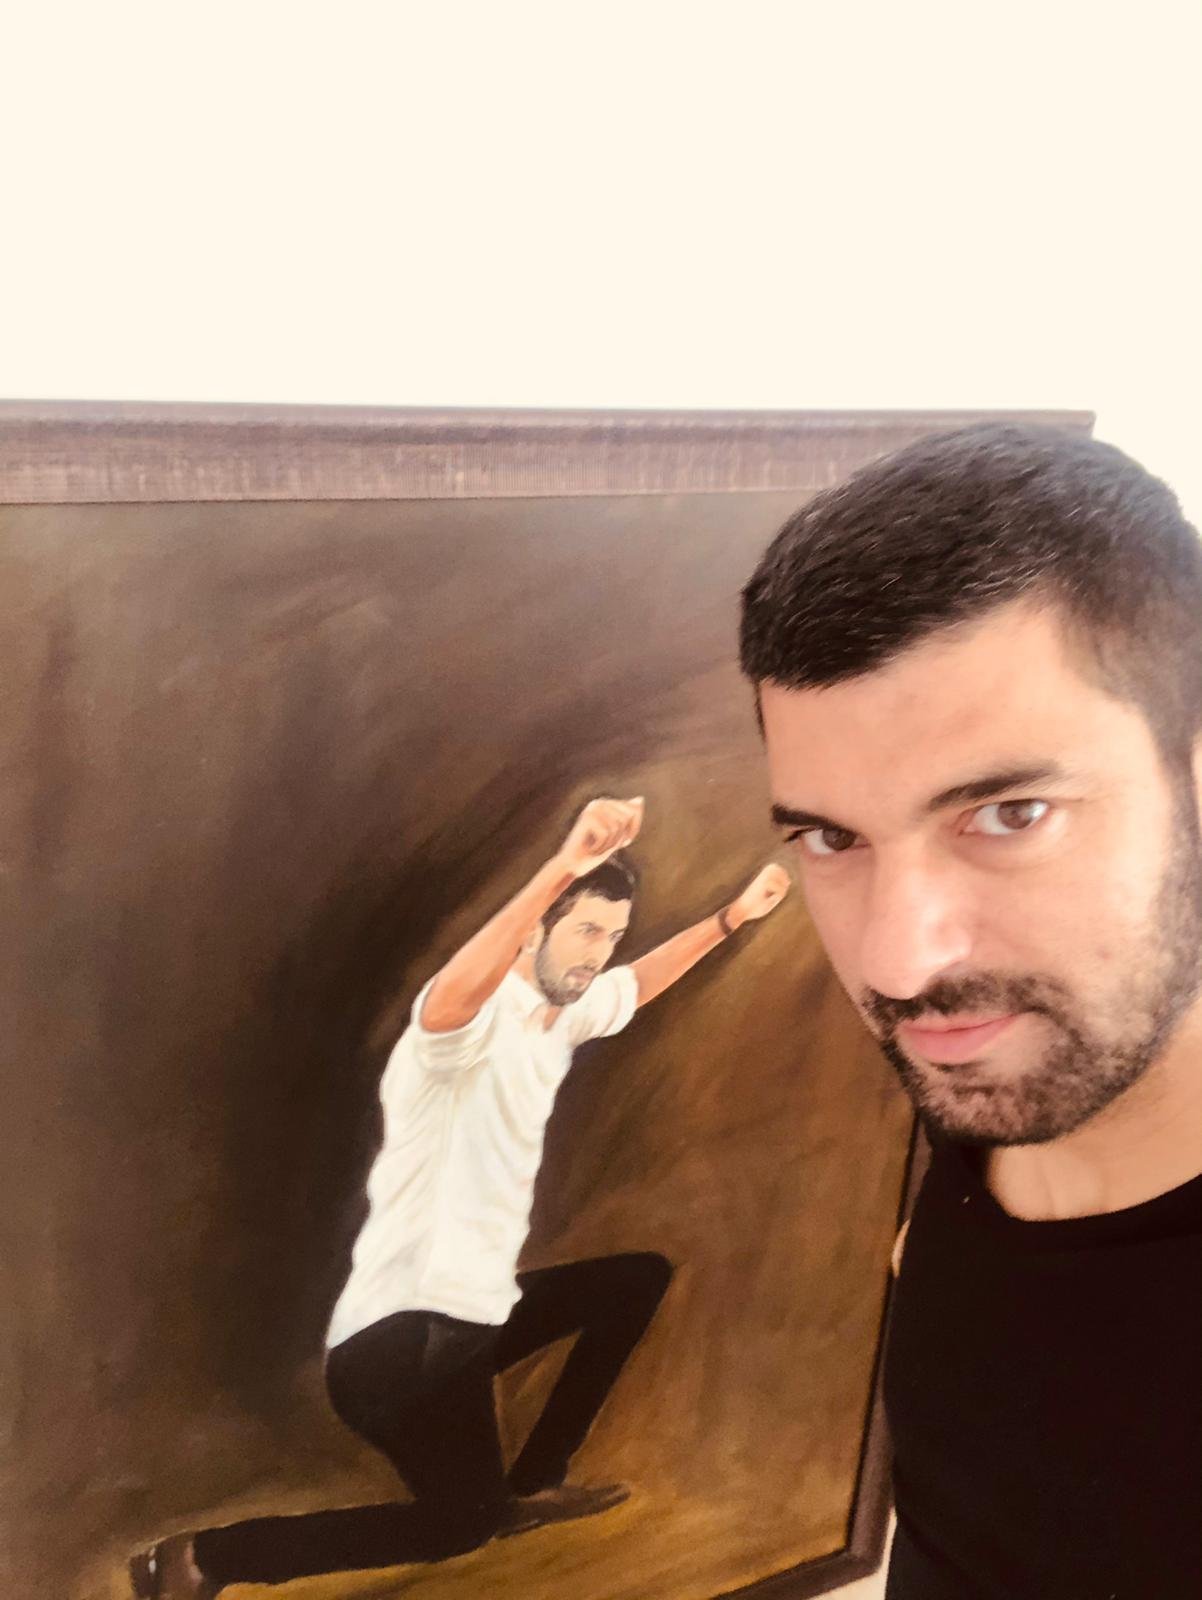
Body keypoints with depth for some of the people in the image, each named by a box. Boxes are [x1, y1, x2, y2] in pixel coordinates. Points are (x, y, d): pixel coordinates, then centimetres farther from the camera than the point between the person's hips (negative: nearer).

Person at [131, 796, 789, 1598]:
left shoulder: (565, 1010, 7)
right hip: (400, 1330, -10)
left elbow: (638, 982, 29)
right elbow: (450, 997, -48)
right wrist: (564, 866, -61)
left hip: (476, 1308, 10)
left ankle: (531, 1484, 26)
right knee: (461, 1522, -11)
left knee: (642, 1277, 20)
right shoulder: (478, 1019, -22)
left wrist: (733, 916, 24)